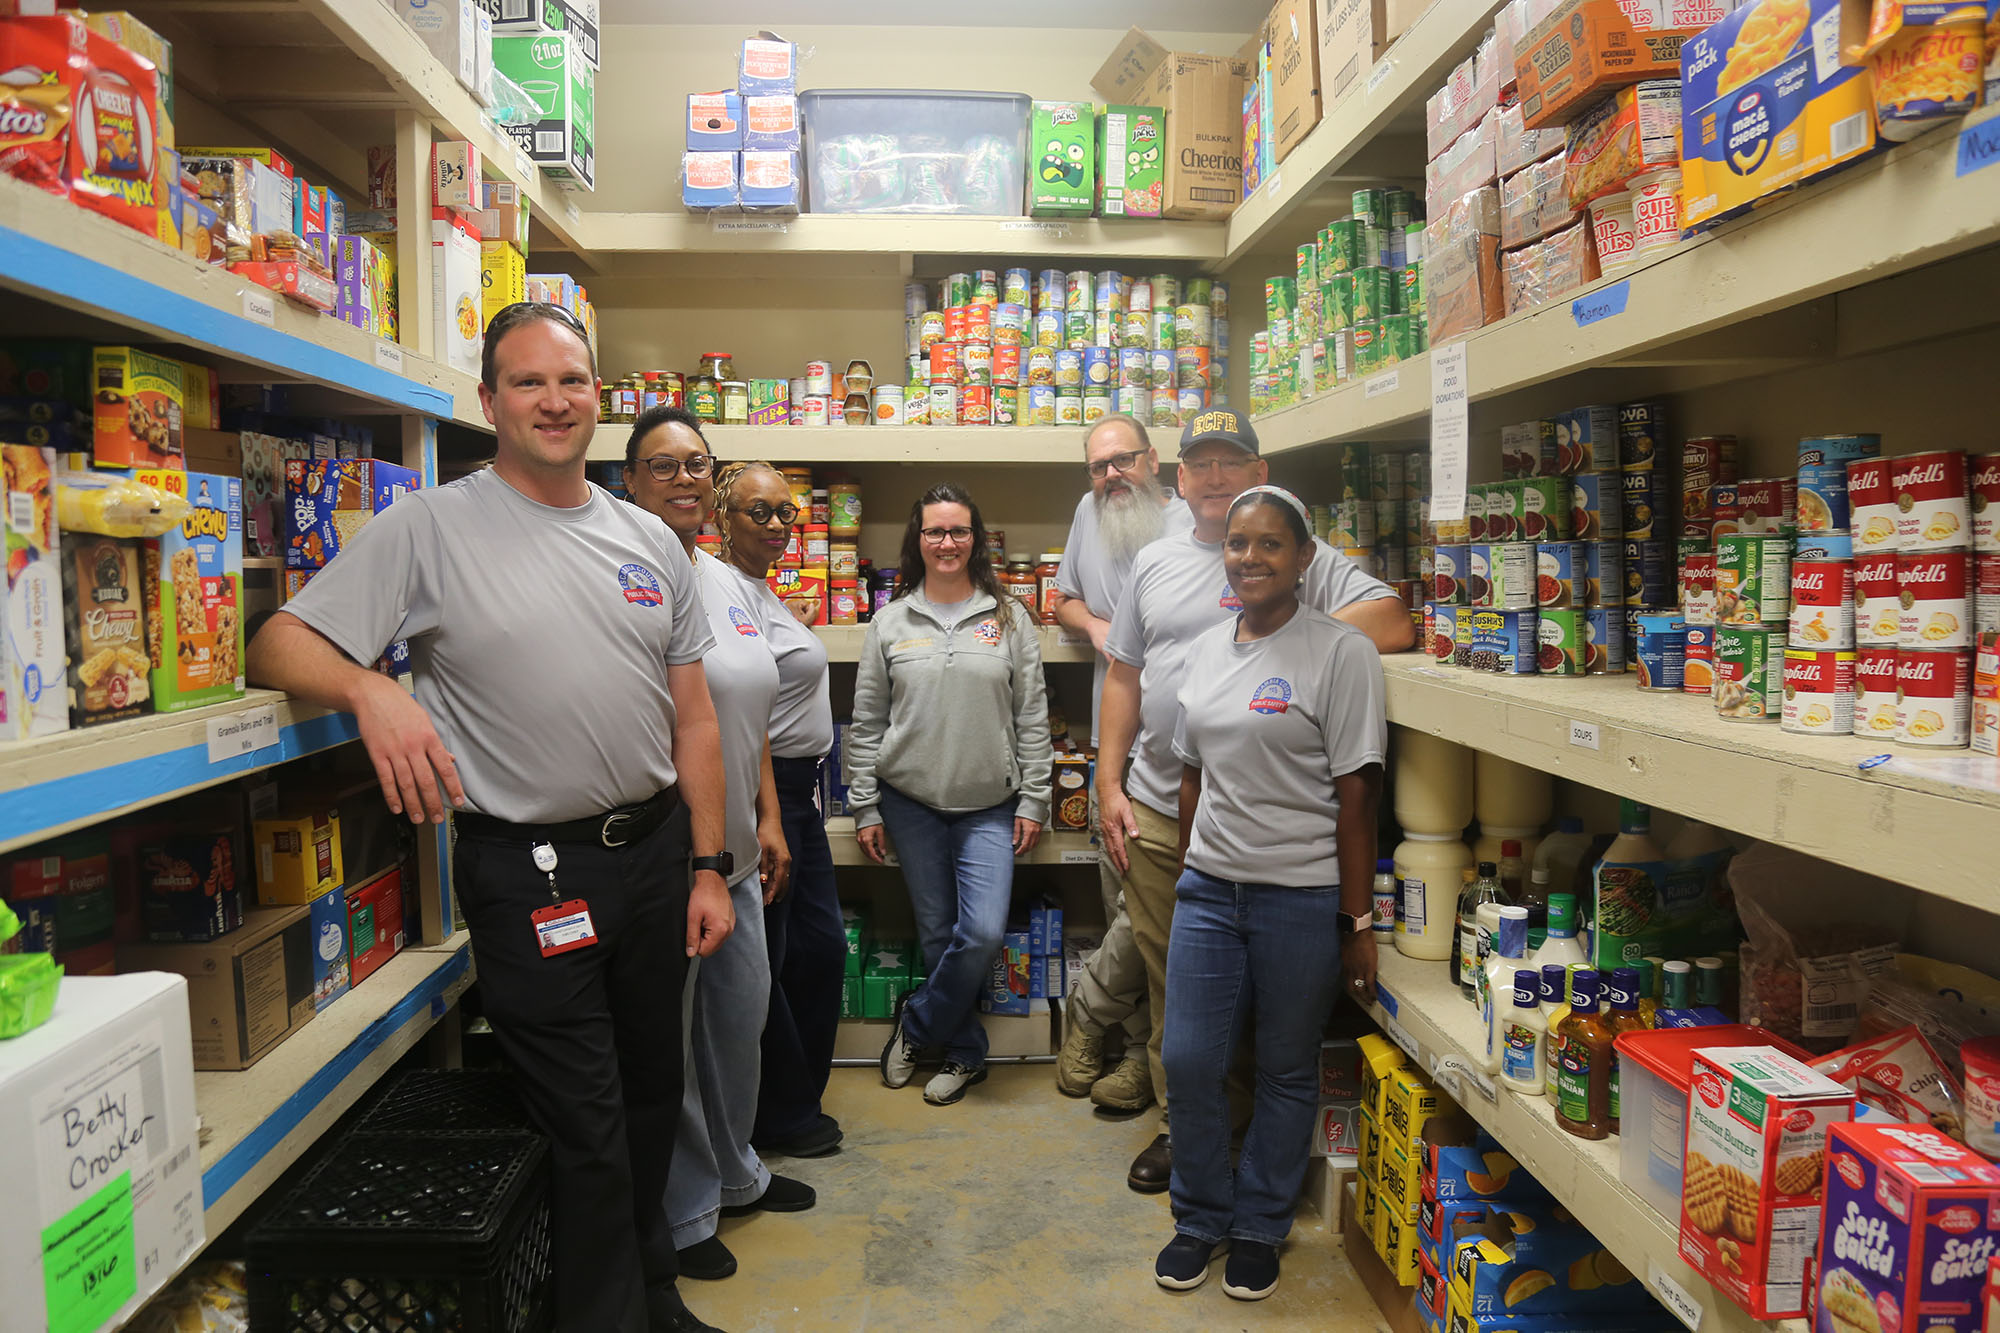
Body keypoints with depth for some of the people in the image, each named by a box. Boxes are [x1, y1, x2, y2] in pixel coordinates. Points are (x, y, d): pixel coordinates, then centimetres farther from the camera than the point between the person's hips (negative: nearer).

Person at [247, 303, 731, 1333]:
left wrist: (707, 867, 5)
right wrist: (371, 689, -32)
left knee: (653, 1091, 20)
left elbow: (692, 719, 8)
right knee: (588, 1130, 5)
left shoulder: (649, 541, 7)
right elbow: (281, 645, -10)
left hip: (654, 848, 5)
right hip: (529, 870, -5)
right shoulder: (428, 530, -6)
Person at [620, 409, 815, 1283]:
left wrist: (769, 819, 14)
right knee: (668, 1031, 6)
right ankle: (683, 1212, 26)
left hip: (735, 850, 8)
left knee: (742, 1013, 19)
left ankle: (734, 1172, 41)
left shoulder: (727, 581, 12)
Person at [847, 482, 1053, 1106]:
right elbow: (866, 722, 6)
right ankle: (964, 1052, 24)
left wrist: (1034, 801, 0)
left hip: (990, 805, 0)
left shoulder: (1009, 618, 4)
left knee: (983, 932, -12)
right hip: (911, 801, 1)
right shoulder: (890, 622, 5)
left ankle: (915, 1023, 12)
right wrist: (864, 808, 2)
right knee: (938, 934, 6)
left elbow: (1032, 718, 5)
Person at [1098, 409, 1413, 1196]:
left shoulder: (1303, 557, -1)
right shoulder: (1154, 564, 12)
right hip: (1155, 813, 4)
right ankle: (1179, 1125, 31)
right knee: (1169, 982, 14)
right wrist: (1109, 785, 7)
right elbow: (1125, 677, 14)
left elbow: (1392, 624, -14)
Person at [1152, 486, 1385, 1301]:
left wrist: (1357, 920, -11)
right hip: (1209, 888, 5)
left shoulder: (1340, 652, -9)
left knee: (1286, 1072, 10)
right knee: (1188, 1061, 5)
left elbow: (1356, 792, -11)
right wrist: (1185, 876, 15)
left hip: (1302, 897, -4)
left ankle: (1260, 1227, 31)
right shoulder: (1206, 649, 9)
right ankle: (1201, 1219, 28)